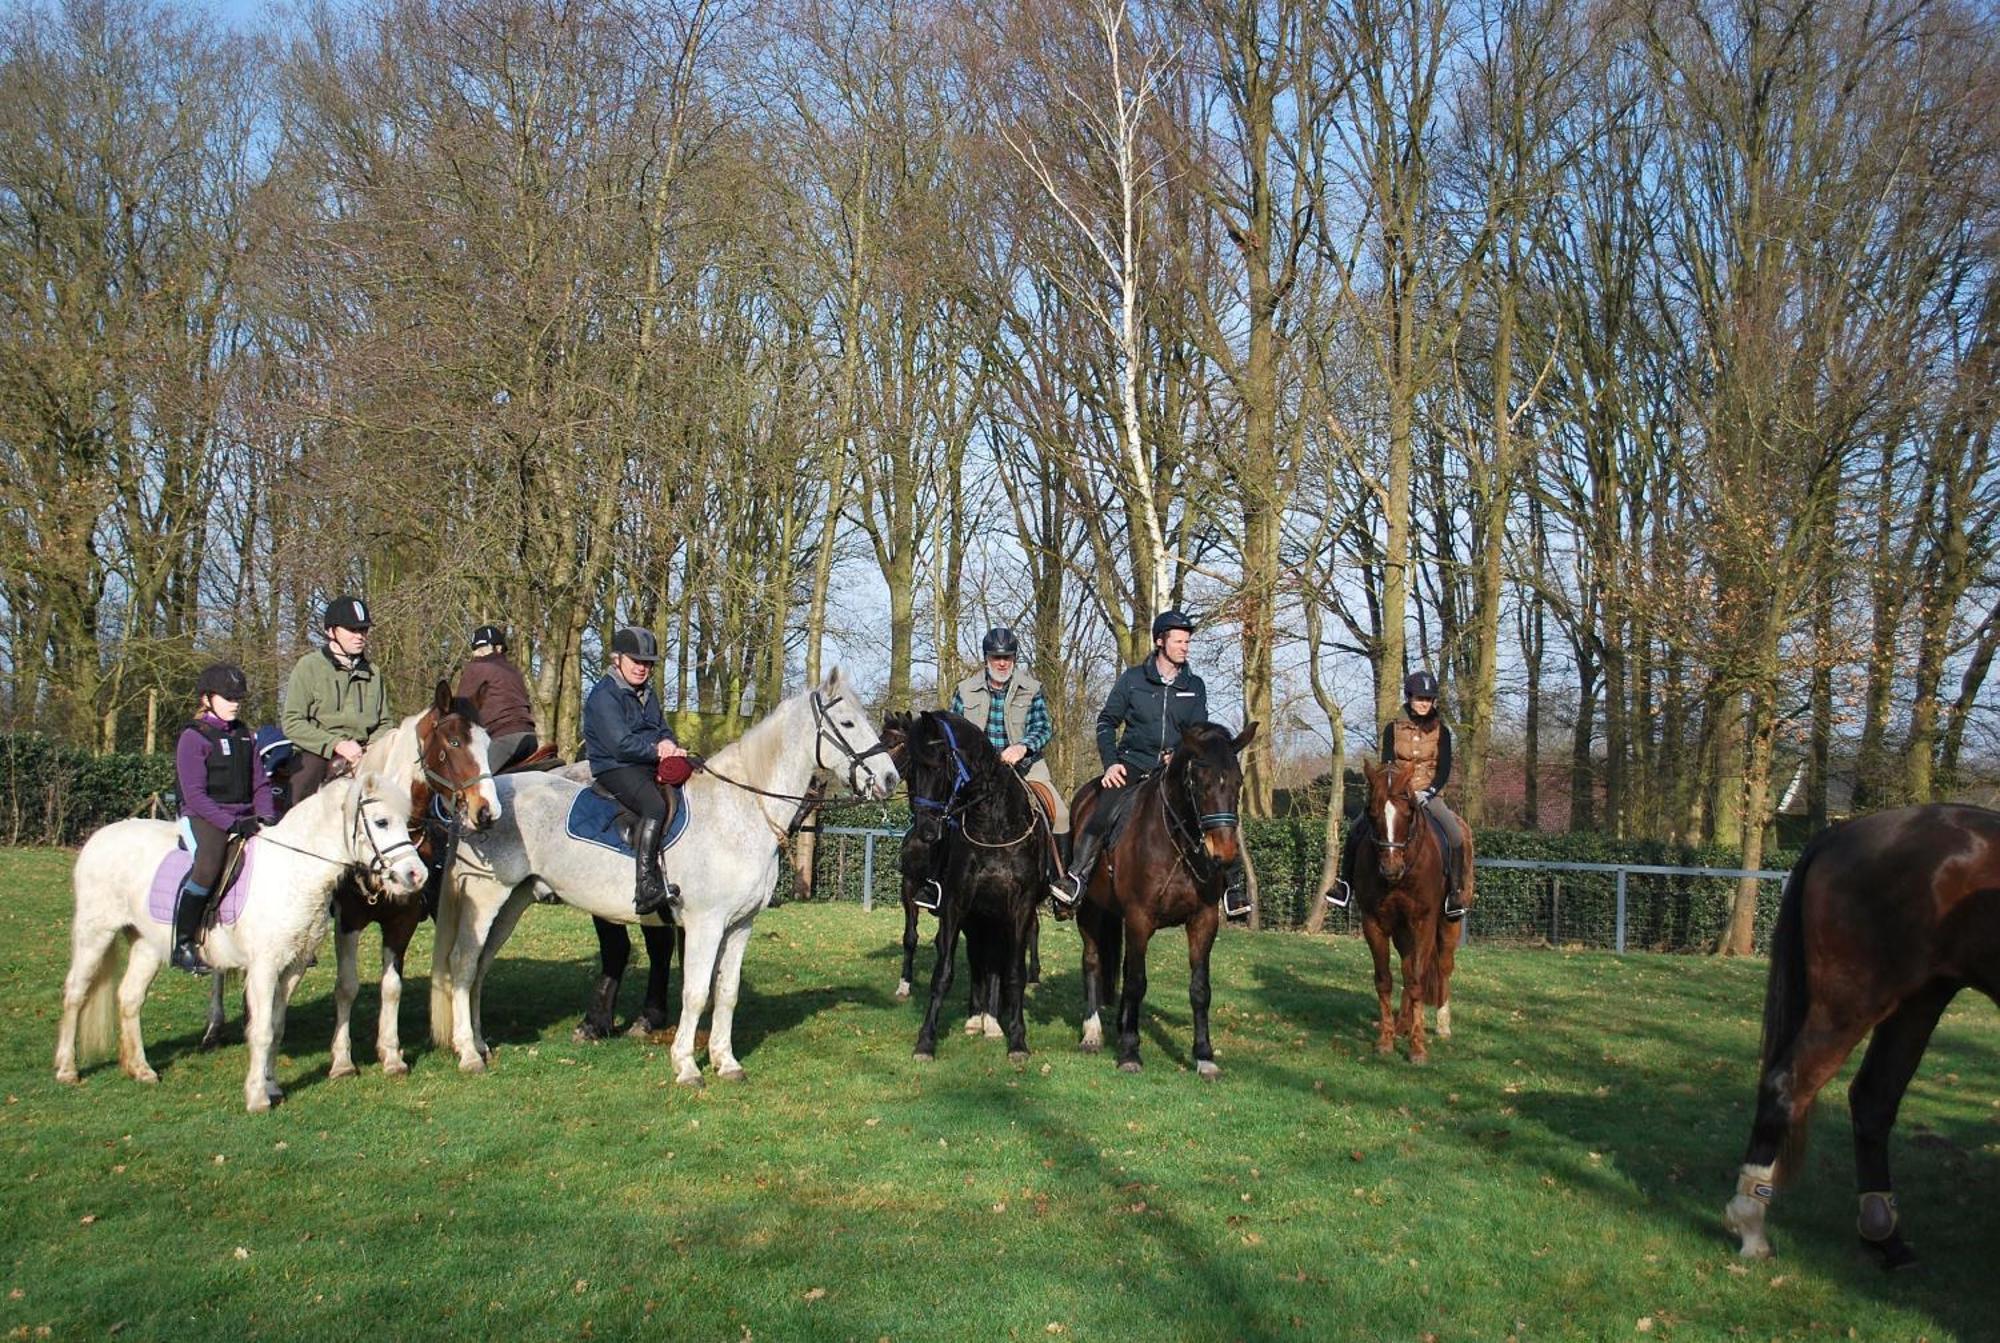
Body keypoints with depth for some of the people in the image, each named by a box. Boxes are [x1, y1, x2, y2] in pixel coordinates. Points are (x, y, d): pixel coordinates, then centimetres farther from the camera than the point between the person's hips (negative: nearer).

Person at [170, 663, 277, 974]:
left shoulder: (245, 736, 17)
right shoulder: (193, 737, -4)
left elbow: (260, 784, 16)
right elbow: (195, 794, -12)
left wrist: (267, 817, -4)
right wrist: (232, 824, -20)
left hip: (245, 818, 7)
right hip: (204, 818, -7)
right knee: (210, 863, -35)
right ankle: (183, 945, -26)